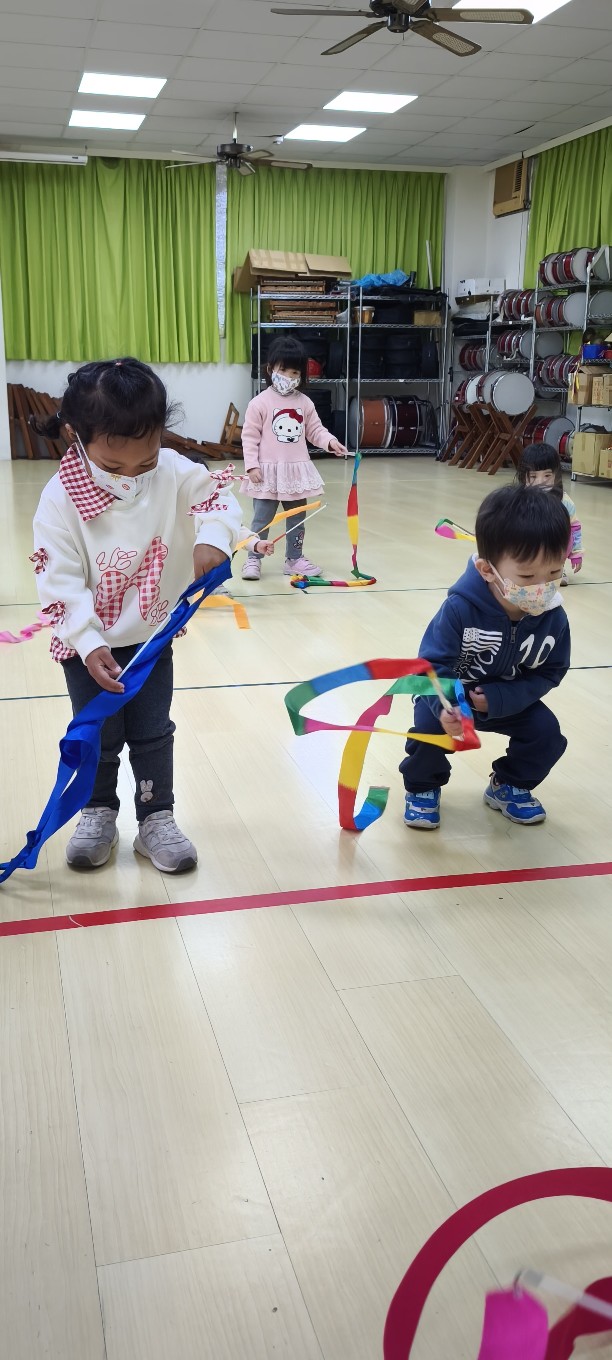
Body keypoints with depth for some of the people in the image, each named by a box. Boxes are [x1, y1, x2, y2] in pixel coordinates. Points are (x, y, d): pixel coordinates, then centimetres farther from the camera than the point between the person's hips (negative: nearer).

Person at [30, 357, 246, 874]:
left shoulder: (173, 472, -13)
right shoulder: (61, 498, -21)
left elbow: (219, 499, -12)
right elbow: (60, 582, -20)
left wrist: (212, 538, -35)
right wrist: (89, 645, -26)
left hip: (153, 636, 2)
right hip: (90, 646, -2)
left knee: (153, 734, 10)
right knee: (97, 738, 11)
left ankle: (157, 819, 24)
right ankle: (99, 815, 32)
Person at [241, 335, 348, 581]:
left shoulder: (305, 403, 5)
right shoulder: (260, 403, -9)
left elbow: (314, 430, 8)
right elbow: (250, 437, -9)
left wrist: (330, 441, -11)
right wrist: (252, 465, -15)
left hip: (297, 470, 5)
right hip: (268, 471, -4)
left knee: (297, 518, 13)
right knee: (262, 519, 2)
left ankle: (294, 559, 25)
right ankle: (253, 560, 12)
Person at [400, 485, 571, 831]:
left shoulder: (553, 618, -22)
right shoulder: (461, 608, -34)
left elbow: (550, 672, -12)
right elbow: (435, 663, -29)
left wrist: (500, 698, -26)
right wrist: (445, 706, -49)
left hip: (509, 699, 3)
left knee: (547, 733, -15)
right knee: (430, 722, -29)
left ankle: (509, 786, 15)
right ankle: (423, 788, 2)